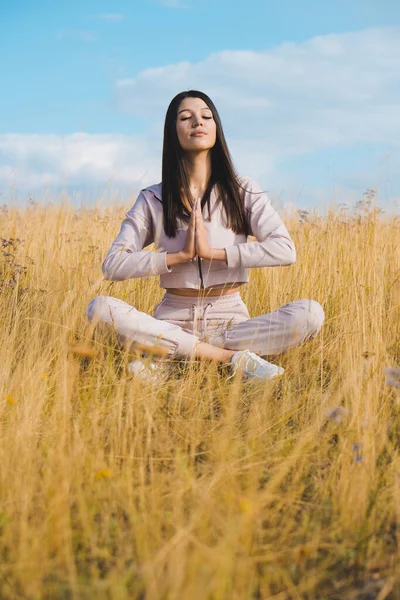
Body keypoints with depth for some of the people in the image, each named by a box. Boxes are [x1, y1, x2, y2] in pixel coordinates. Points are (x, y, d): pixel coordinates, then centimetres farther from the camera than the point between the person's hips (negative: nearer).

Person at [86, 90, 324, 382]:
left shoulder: (243, 191, 4)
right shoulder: (153, 199, 4)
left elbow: (285, 250, -11)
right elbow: (113, 265, -6)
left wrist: (214, 252, -16)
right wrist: (180, 255, -14)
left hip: (229, 319, 0)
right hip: (173, 321, 0)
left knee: (310, 313, -27)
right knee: (99, 307, -28)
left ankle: (169, 362, -25)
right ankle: (233, 356, -28)